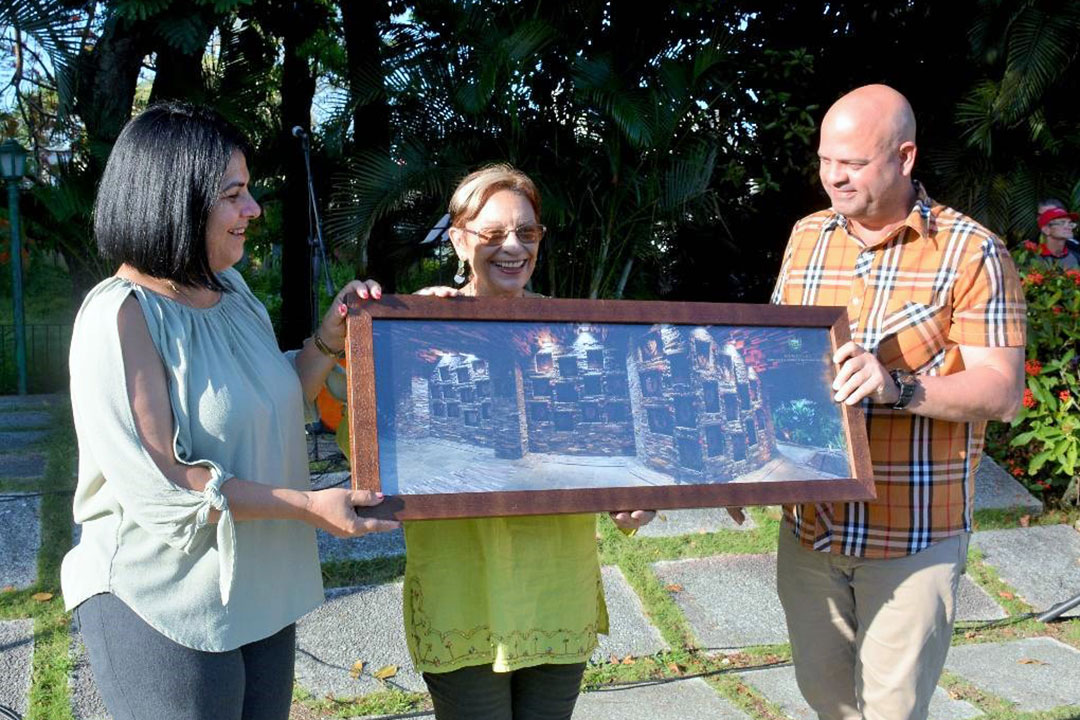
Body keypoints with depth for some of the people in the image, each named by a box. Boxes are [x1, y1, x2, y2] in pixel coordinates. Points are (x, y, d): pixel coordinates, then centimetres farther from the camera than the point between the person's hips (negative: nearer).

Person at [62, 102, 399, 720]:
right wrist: (309, 506, -21)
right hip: (165, 609, -8)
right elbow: (153, 480, -24)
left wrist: (330, 339, 0)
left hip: (262, 594, 8)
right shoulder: (121, 315, -19)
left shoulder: (230, 290, 5)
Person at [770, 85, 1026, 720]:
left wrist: (900, 388, -29)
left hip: (915, 534, -5)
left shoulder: (972, 253, -9)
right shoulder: (807, 238, 7)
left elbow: (1003, 392, -13)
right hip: (810, 522, 5)